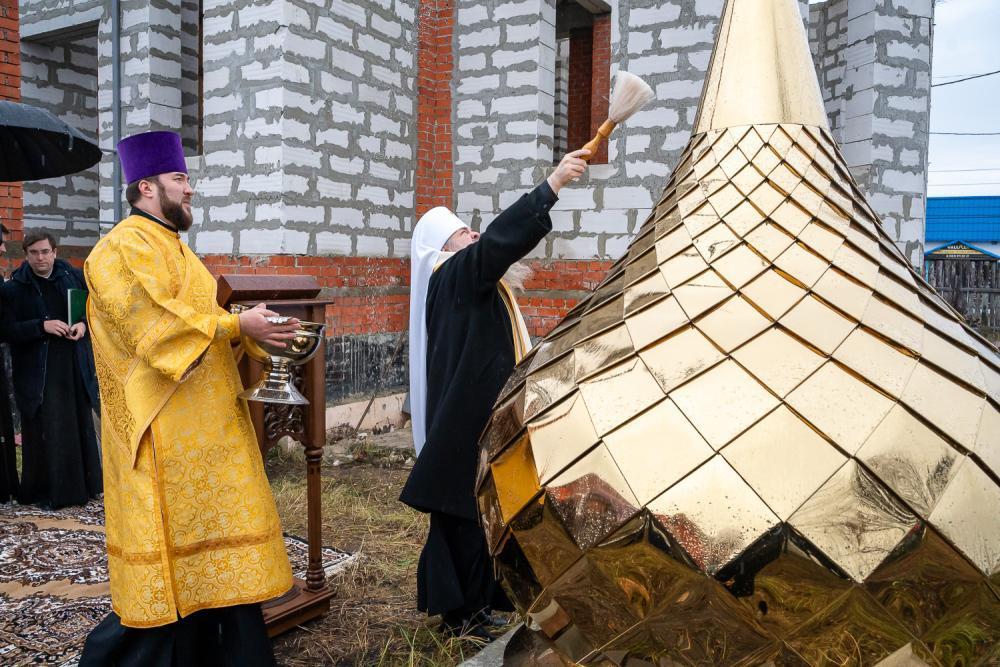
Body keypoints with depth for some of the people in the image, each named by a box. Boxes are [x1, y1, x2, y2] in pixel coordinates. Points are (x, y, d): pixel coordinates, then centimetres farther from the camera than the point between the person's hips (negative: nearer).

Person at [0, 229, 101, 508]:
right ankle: (45, 491, 12)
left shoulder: (75, 276, 4)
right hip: (37, 373, -3)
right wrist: (42, 326, -18)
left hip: (74, 368, 3)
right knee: (44, 431, 0)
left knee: (81, 426, 10)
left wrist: (84, 324, -8)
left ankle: (83, 485, 23)